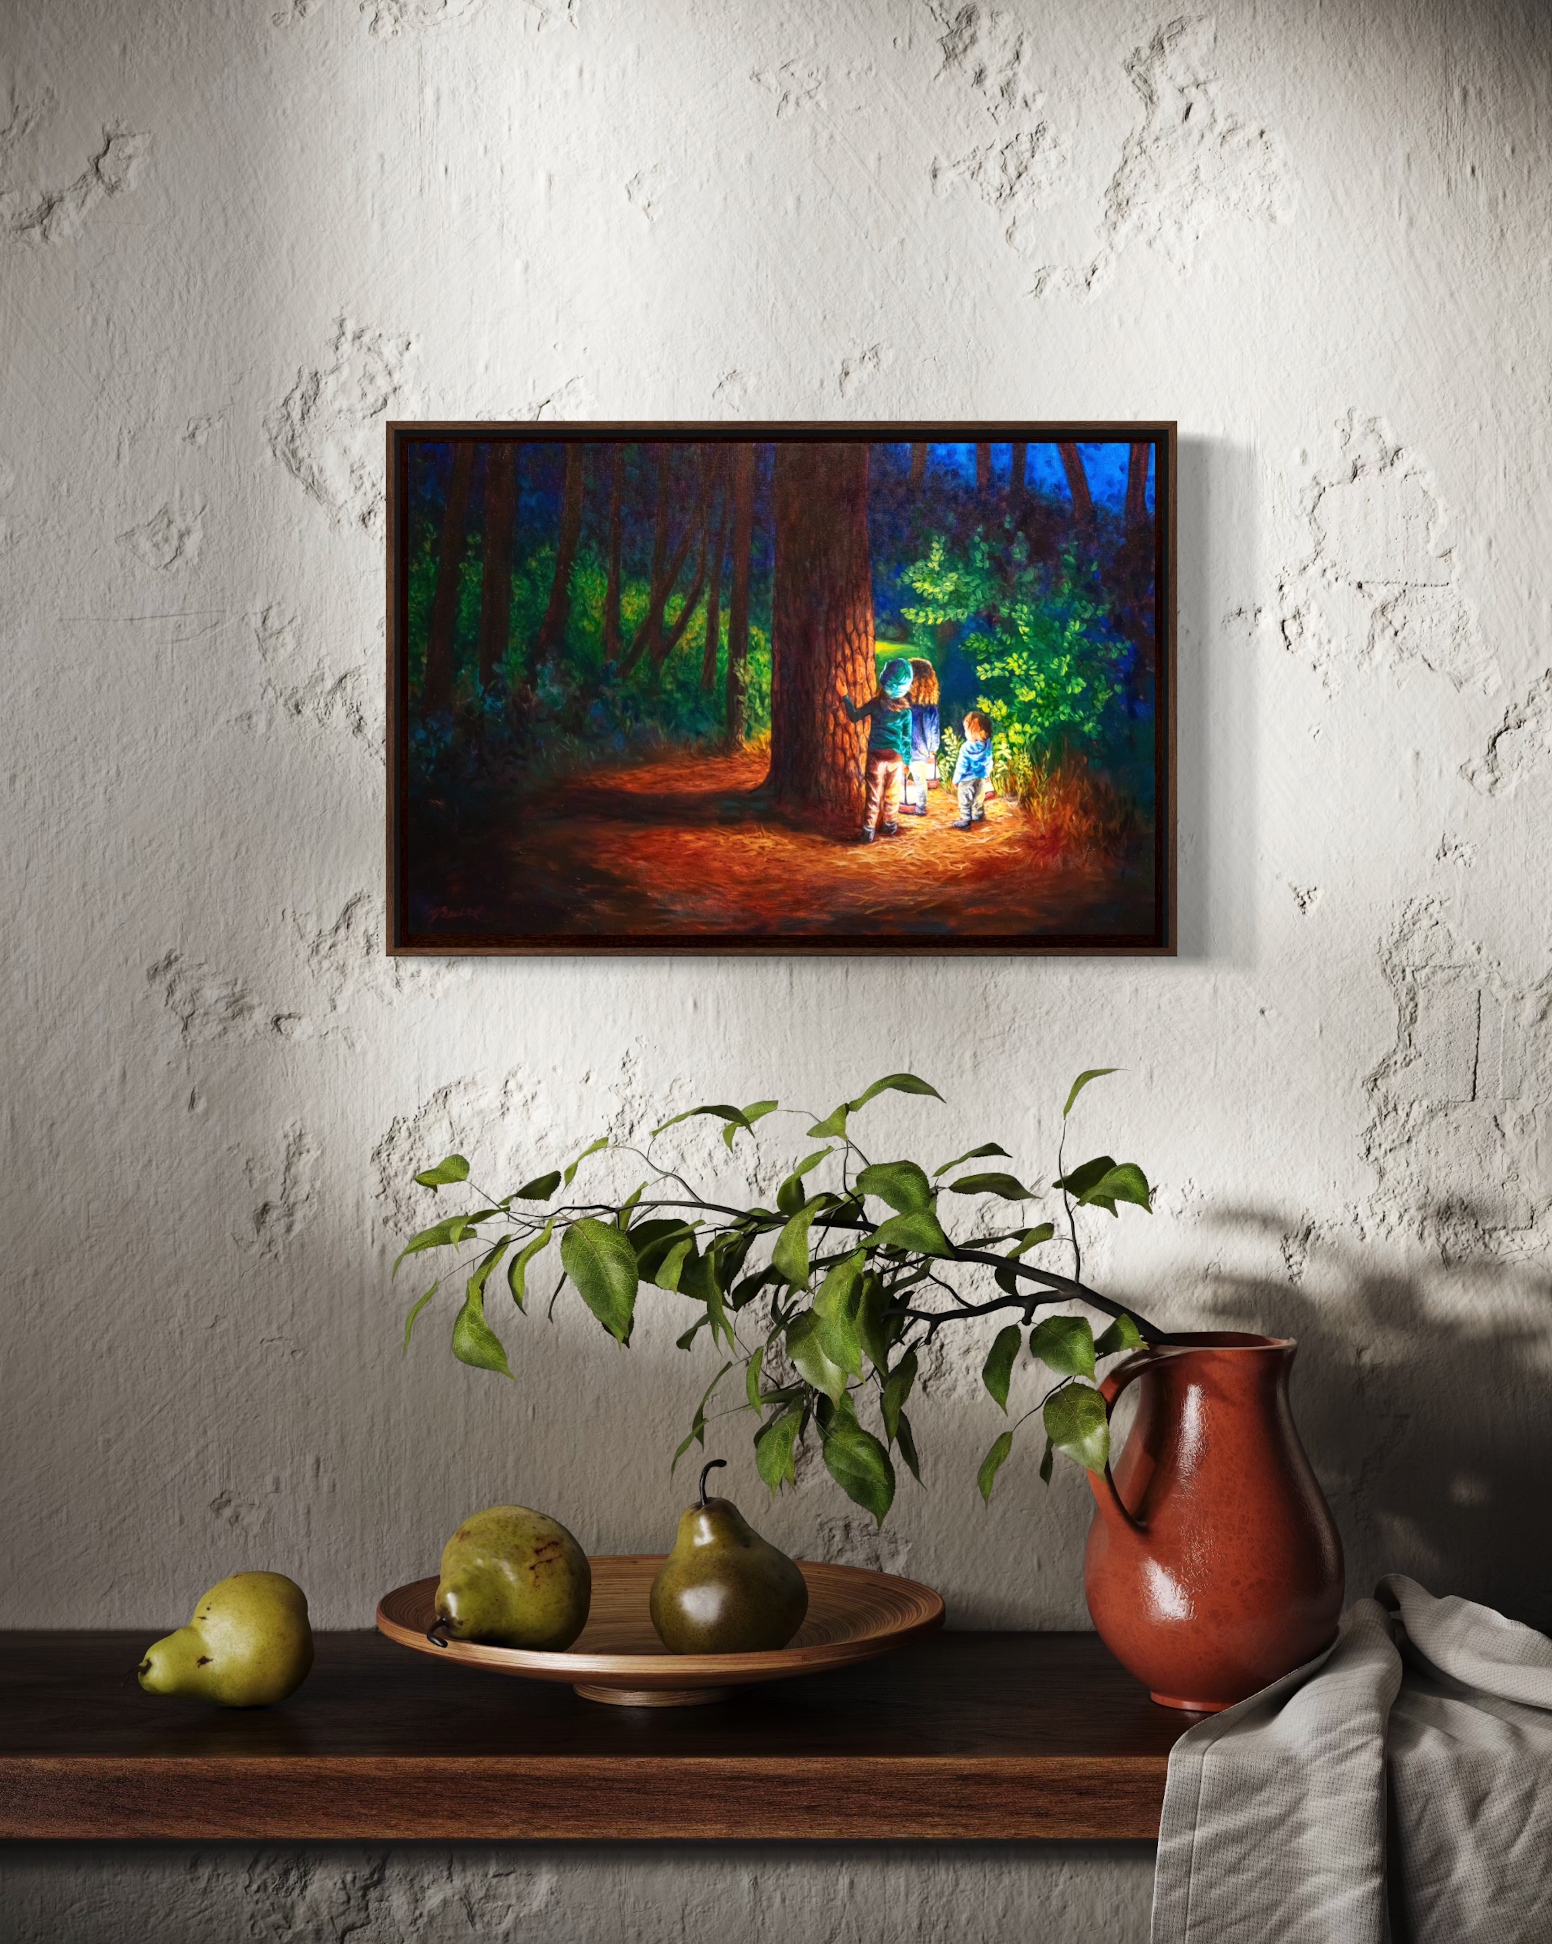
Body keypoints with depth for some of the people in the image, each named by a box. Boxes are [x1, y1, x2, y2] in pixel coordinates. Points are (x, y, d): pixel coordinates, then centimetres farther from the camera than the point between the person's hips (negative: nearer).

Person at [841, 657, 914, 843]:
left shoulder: (875, 705, -11)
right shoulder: (905, 711, -7)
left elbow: (855, 716, -1)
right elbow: (906, 738, -1)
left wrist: (846, 698, 9)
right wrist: (906, 760, 9)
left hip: (876, 756, -1)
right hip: (896, 757, 1)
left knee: (874, 794, 2)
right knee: (892, 793, 16)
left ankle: (868, 830, 0)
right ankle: (889, 825, 28)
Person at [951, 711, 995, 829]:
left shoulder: (965, 748, -29)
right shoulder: (987, 744, -11)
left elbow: (961, 766, -19)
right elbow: (988, 761, 5)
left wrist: (956, 779, -5)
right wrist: (987, 774, 22)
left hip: (967, 780, -6)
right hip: (981, 778, 6)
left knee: (965, 801, 8)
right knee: (979, 798, 24)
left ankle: (965, 821, 14)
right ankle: (978, 816, 41)